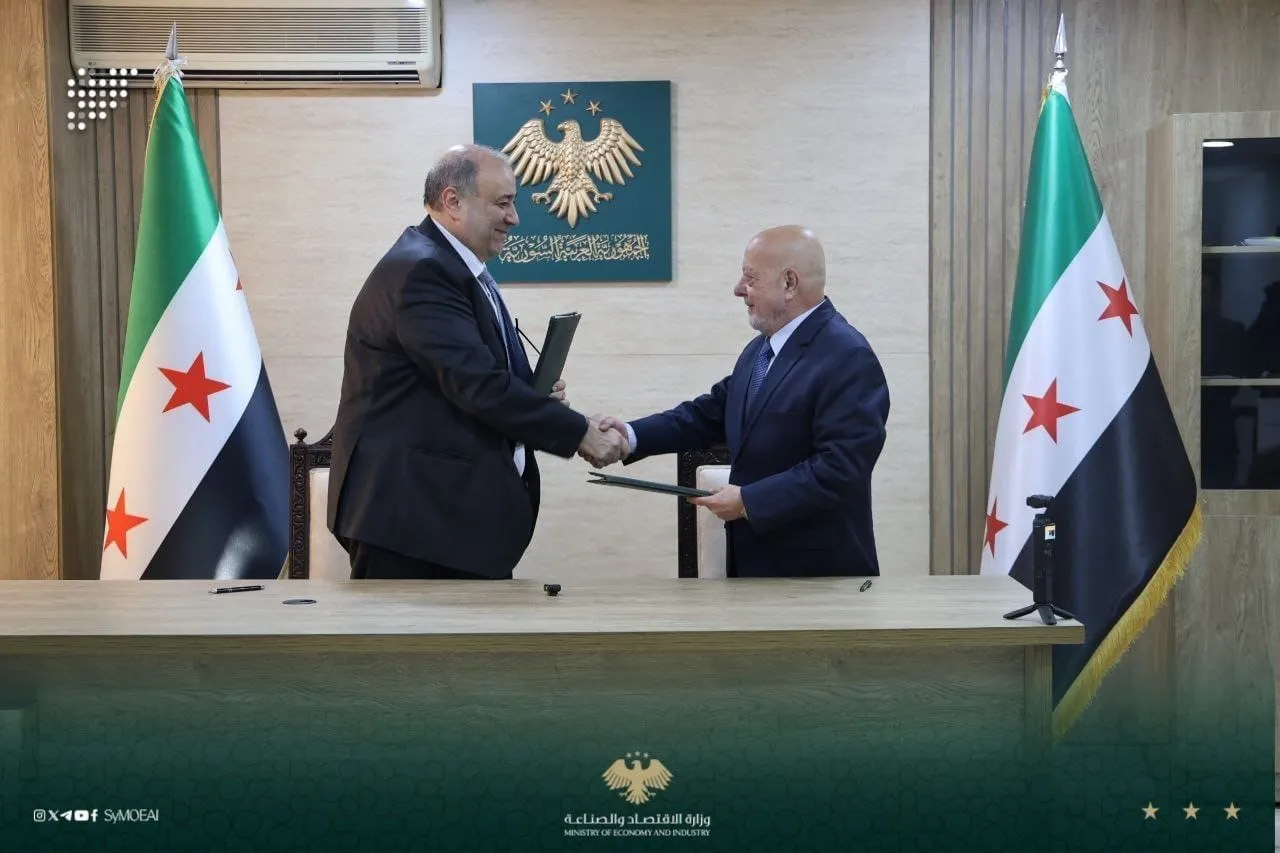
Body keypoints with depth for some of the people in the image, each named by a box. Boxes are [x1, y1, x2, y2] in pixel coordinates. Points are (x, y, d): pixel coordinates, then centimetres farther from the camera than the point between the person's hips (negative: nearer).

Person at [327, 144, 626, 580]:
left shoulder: (461, 268, 14)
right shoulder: (419, 270, -18)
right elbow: (479, 385, -25)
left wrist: (537, 393, -1)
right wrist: (580, 434, -18)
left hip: (468, 505, 10)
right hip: (412, 511, -10)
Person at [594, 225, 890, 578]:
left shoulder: (848, 358, -20)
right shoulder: (760, 349, 11)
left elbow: (841, 467, -26)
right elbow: (710, 413, 11)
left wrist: (749, 502, -23)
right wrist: (633, 435, -2)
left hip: (817, 567, -8)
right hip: (755, 558, 8)